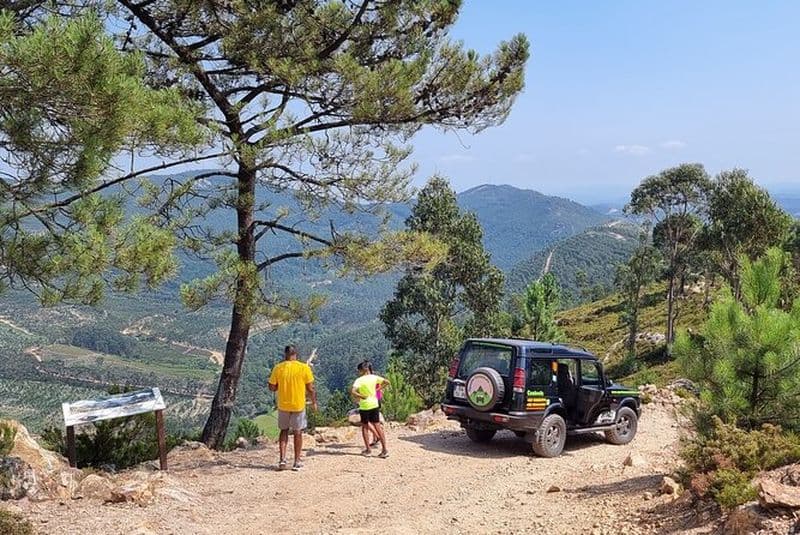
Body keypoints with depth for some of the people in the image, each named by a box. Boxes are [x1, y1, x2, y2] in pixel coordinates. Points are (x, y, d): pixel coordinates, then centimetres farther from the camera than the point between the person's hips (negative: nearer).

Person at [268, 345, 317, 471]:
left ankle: (282, 459, 9)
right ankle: (297, 462, 12)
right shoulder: (304, 368, -9)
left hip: (283, 405, 1)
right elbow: (310, 388, -7)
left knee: (284, 431, 16)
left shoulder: (278, 368, -5)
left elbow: (272, 387, -1)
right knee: (298, 432, 9)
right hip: (298, 405, -1)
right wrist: (314, 402, 7)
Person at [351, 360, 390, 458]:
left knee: (365, 427, 11)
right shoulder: (374, 377, 1)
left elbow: (353, 392, -27)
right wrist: (378, 389, 9)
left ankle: (368, 449, 14)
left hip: (364, 406, -4)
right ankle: (384, 449, 5)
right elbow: (387, 382, 4)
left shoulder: (359, 380, -13)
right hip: (374, 405, 4)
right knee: (377, 426, 8)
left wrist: (361, 396, -13)